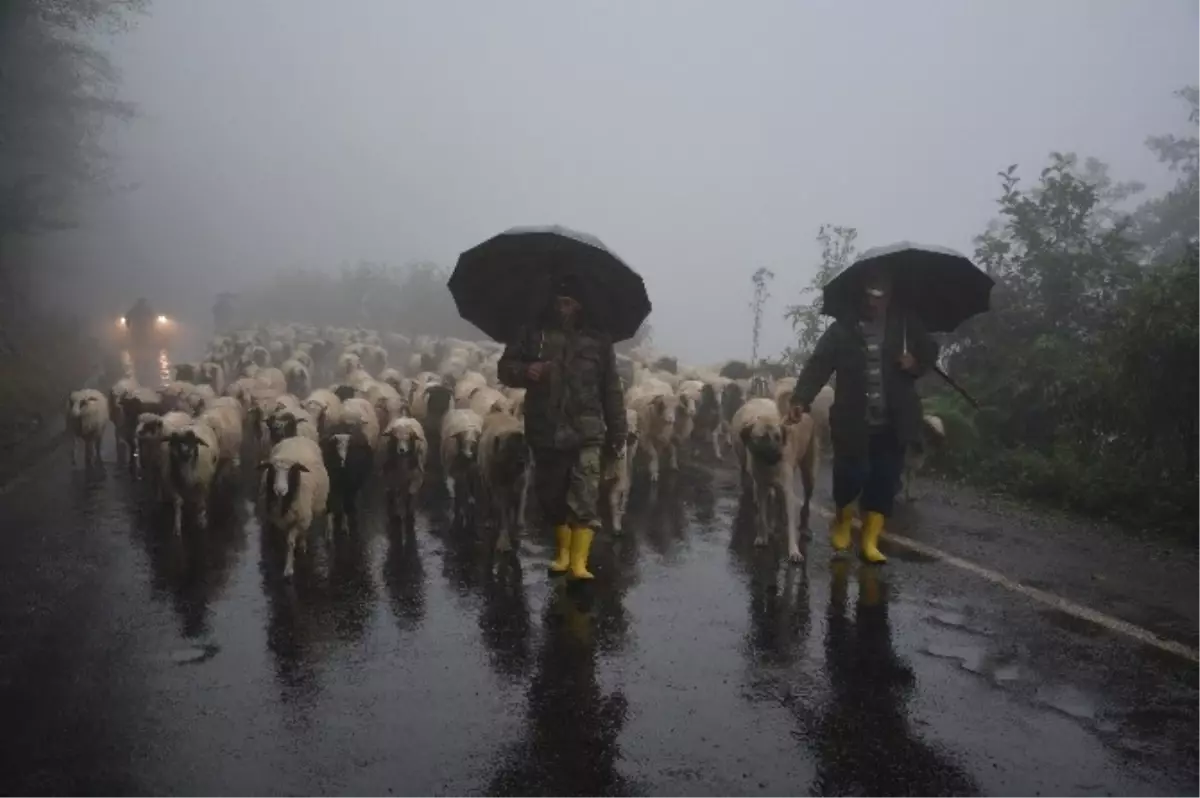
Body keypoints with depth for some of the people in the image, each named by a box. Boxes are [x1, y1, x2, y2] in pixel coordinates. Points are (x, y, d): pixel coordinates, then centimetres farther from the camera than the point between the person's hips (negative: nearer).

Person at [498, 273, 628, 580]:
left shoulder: (597, 341, 7)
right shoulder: (535, 334, 8)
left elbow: (612, 391, 8)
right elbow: (505, 367, 8)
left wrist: (617, 432, 4)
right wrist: (525, 371, -14)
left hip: (586, 433, -2)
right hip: (545, 432, 2)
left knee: (584, 498, -12)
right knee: (551, 496, 11)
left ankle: (579, 560, -13)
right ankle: (563, 551, 29)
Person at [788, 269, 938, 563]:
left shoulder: (906, 324, 3)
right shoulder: (842, 329, -3)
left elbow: (930, 352, 16)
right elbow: (818, 365, -10)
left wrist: (916, 363, -8)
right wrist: (801, 398, -24)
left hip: (892, 422, 2)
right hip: (854, 422, -2)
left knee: (884, 481, 3)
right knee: (850, 475, -1)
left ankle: (870, 541, 13)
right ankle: (842, 521, 29)